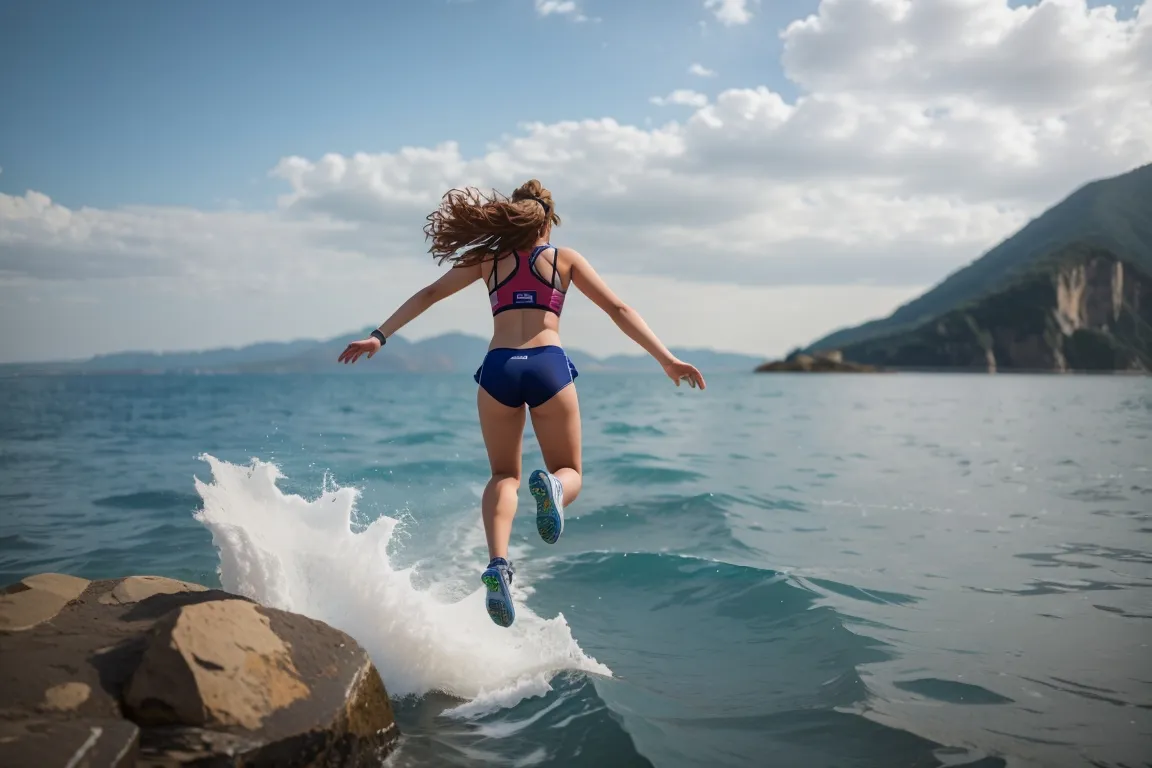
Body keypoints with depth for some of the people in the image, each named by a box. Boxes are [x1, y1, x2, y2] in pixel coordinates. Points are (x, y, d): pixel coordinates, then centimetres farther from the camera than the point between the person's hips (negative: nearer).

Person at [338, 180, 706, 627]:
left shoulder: (489, 258, 19)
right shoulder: (565, 259, 17)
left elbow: (429, 294, 14)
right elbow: (618, 311, 13)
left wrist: (379, 336, 16)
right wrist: (666, 359, 13)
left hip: (498, 369, 1)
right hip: (549, 367, -1)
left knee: (504, 476, 15)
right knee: (570, 473, 14)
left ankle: (498, 564, -12)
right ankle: (551, 486, -26)